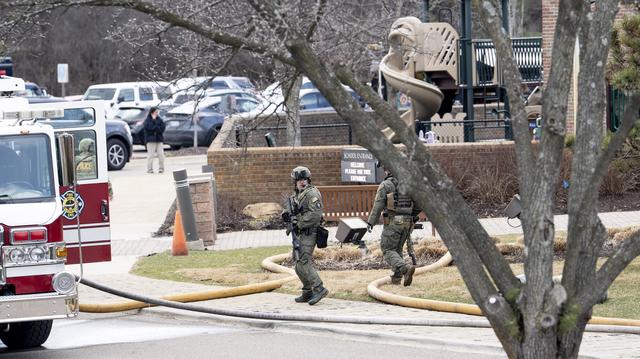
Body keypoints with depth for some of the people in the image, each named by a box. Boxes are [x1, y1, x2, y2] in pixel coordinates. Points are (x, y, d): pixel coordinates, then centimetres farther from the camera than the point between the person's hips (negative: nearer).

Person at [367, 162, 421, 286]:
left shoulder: (385, 185, -7)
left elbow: (378, 206, -11)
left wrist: (370, 222, -2)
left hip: (392, 222, -5)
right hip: (407, 223, 6)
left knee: (388, 251, -1)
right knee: (397, 249, 21)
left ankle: (405, 268, -24)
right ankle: (397, 277, 15)